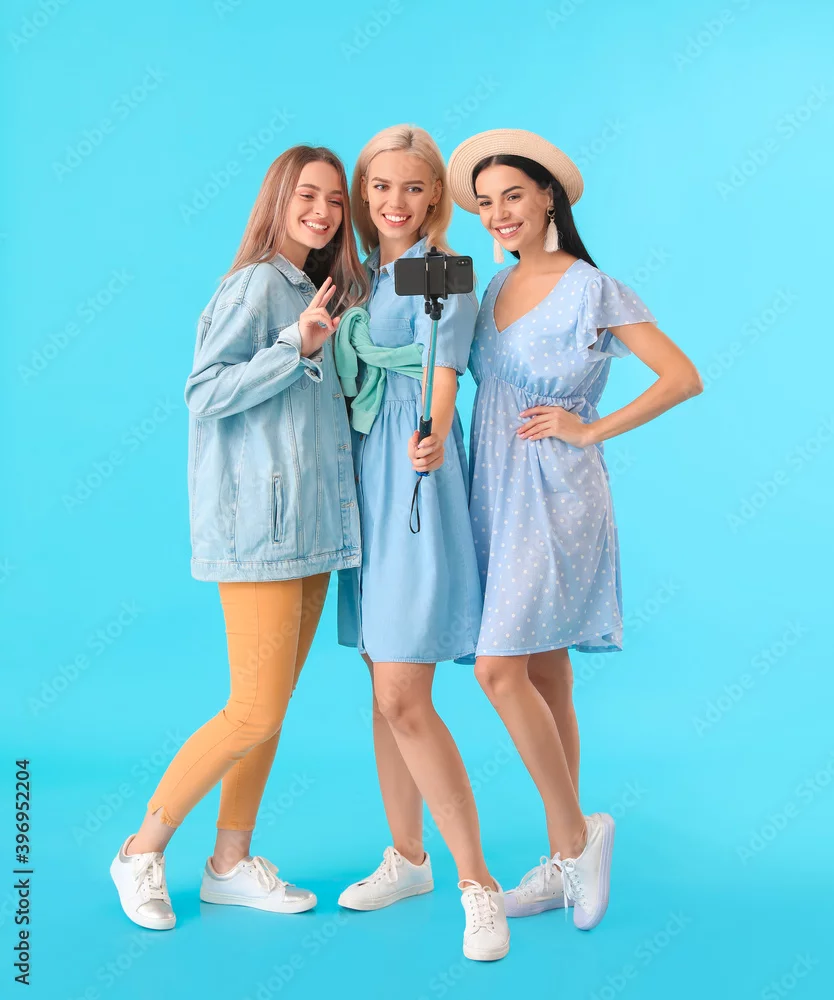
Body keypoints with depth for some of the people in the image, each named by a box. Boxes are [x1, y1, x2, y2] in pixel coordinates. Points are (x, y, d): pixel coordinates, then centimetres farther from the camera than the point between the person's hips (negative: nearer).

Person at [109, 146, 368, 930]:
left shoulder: (318, 289, 16)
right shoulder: (255, 283, -8)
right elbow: (205, 393, -16)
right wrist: (299, 347, -22)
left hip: (313, 525, 8)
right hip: (258, 523, -8)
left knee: (272, 709, 10)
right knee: (256, 713, -7)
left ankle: (231, 863, 22)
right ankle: (143, 850, 11)